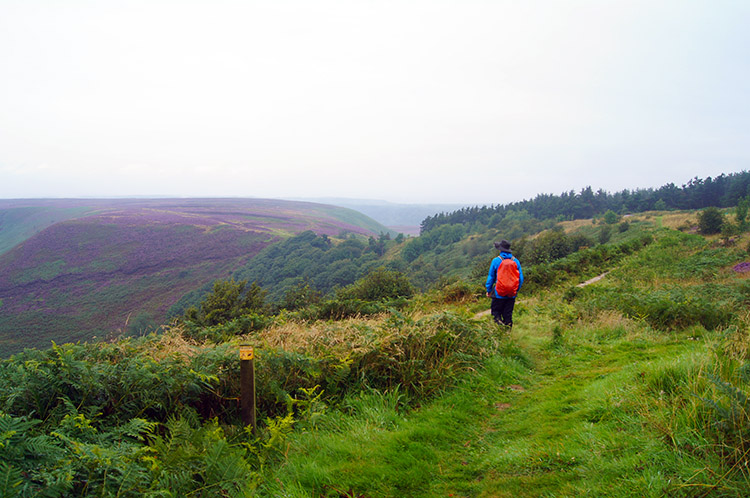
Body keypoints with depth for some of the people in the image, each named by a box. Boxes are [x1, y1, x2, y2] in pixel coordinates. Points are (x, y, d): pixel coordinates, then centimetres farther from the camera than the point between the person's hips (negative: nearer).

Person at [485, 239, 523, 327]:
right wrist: (516, 290, 17)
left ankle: (499, 322, -18)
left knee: (496, 311, 7)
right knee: (508, 314, 12)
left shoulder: (496, 261, -8)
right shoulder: (516, 261, 1)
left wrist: (488, 290, 9)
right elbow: (521, 278, 5)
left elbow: (491, 277, -2)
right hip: (512, 295, 3)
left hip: (499, 293, -3)